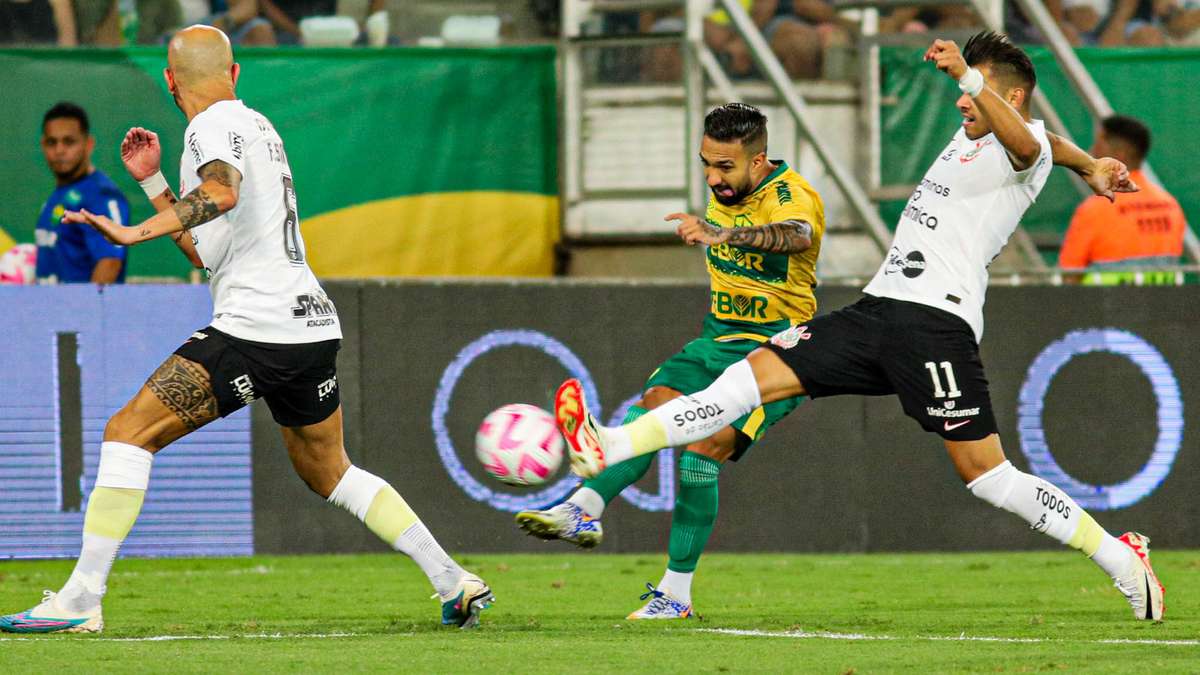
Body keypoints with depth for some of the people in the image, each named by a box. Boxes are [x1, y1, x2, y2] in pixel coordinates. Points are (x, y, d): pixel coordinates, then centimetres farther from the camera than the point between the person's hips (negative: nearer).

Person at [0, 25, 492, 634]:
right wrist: (151, 181, 25)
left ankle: (81, 600, -16)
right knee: (330, 474, 24)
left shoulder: (214, 126, -5)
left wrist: (136, 233, -32)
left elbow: (222, 192, -29)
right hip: (313, 326, 9)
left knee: (128, 432, -9)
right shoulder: (257, 124, 22)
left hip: (254, 327, -9)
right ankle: (454, 583, 23)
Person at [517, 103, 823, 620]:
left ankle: (677, 593, -16)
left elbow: (795, 235, -44)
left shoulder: (793, 197, -18)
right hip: (720, 338, 7)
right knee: (656, 404, -21)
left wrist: (726, 233, -61)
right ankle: (585, 508, -35)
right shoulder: (724, 191, 6)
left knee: (704, 444, -22)